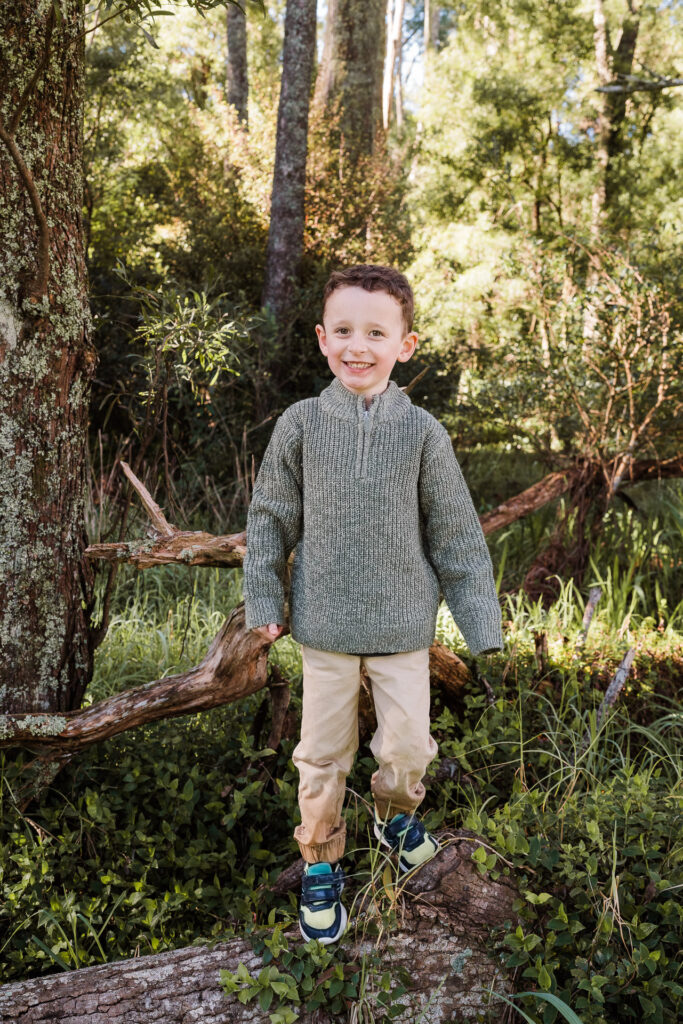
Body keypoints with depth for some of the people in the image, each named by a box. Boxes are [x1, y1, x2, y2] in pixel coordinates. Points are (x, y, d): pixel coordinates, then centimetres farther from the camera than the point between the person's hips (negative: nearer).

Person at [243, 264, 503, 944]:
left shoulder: (421, 432, -6)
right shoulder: (302, 424, -6)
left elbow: (456, 533, 0)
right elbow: (270, 518, 5)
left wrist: (479, 621, 1)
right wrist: (265, 601, 5)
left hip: (403, 625, 0)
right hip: (325, 624, 0)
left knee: (408, 743, 4)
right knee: (323, 752, 9)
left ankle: (395, 813, 39)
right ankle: (320, 863, 32)